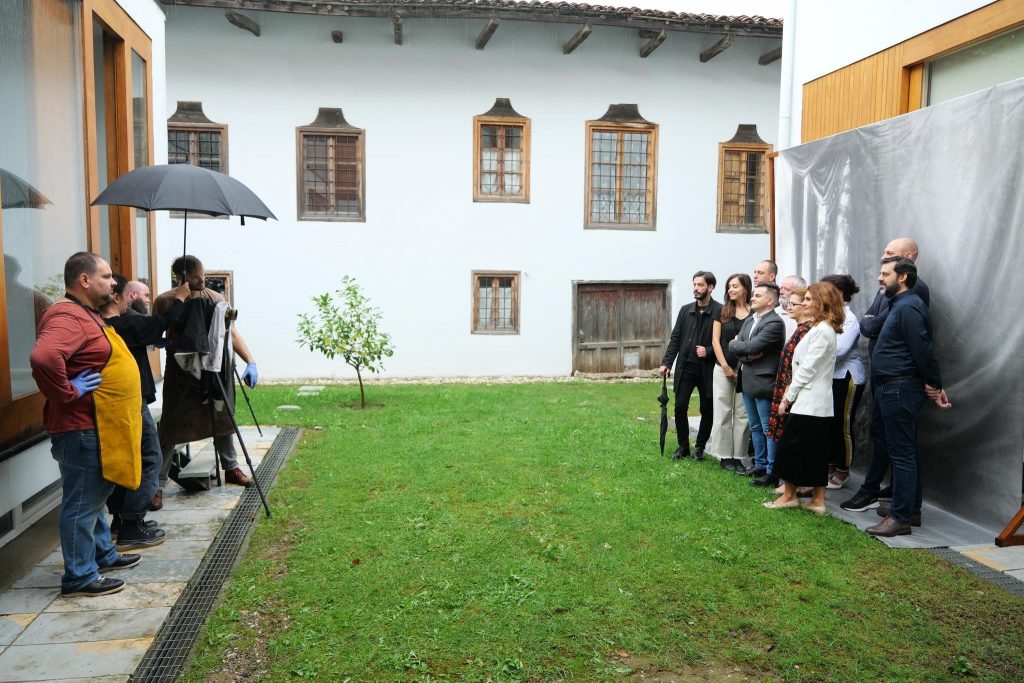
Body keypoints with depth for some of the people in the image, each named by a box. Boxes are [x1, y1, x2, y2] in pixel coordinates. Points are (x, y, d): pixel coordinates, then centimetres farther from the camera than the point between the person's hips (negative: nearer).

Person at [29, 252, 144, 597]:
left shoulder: (86, 313, 14)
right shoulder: (68, 316, -20)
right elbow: (43, 358, -38)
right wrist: (67, 394, -26)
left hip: (98, 427, 11)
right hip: (82, 429, -11)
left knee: (95, 496, 22)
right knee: (82, 503, 0)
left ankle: (103, 554, 36)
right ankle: (80, 576, 10)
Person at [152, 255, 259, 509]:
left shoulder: (215, 298, -3)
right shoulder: (164, 302, -8)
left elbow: (232, 334, -4)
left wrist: (250, 362, -14)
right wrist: (166, 343, -20)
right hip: (180, 374, -3)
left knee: (223, 420, 15)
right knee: (170, 429, -2)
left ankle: (231, 468, 34)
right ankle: (157, 485, 7)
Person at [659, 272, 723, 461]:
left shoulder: (720, 311, -7)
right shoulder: (685, 310, 6)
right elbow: (675, 339, 7)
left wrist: (708, 352, -18)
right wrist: (666, 362, 0)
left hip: (707, 369, -3)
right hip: (685, 367, 3)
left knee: (707, 410, 8)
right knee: (680, 407, 2)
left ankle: (700, 447, 24)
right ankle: (683, 446, 17)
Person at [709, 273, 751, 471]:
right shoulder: (723, 312, 5)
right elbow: (715, 340, 2)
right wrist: (725, 366, -5)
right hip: (723, 369, 1)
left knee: (742, 414, 4)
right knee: (723, 413, 4)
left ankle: (739, 456, 12)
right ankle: (725, 456, 12)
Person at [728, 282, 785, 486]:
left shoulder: (774, 323, -15)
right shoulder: (749, 320, 13)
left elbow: (752, 346, -22)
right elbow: (733, 345, 5)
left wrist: (738, 343, -3)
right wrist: (747, 354, -13)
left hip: (763, 382, -9)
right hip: (747, 381, 9)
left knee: (769, 429, -1)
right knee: (755, 427, 18)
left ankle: (772, 472, 7)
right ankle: (760, 465, 30)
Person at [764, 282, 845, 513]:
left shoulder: (821, 330, -16)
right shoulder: (820, 328, 15)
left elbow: (807, 369, -18)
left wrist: (788, 397, -11)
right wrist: (789, 395, 12)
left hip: (809, 403, -10)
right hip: (817, 403, 10)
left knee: (789, 447, 0)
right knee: (815, 451, 11)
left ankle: (789, 495, 12)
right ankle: (818, 500, 15)